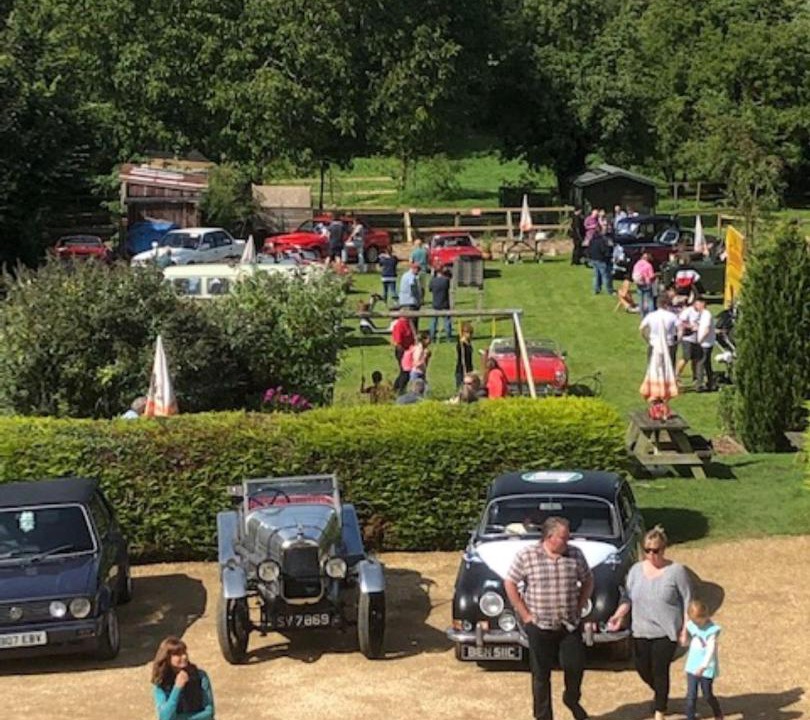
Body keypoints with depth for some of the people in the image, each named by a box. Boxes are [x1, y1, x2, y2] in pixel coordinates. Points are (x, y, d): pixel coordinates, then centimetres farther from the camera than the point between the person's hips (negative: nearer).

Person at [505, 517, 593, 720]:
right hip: (539, 626, -2)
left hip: (570, 625, 2)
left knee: (575, 666, 3)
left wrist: (579, 608, 2)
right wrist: (525, 615, -6)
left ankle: (572, 700, 33)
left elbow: (588, 581, 10)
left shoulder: (575, 555, -3)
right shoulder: (526, 555, -11)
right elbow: (510, 584, -5)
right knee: (541, 674, 6)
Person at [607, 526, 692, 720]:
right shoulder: (636, 570, 4)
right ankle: (661, 695, 40)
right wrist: (619, 615, -10)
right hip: (641, 631, 4)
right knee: (642, 668, 10)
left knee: (660, 671, -1)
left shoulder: (676, 571, -8)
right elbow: (628, 597, 7)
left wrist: (685, 629, -9)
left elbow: (687, 602, -5)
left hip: (666, 632, -4)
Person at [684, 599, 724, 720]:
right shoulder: (691, 625, -1)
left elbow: (711, 649, -26)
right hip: (692, 666, 5)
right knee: (691, 695, 1)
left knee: (707, 695, 9)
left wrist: (703, 666, -34)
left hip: (707, 668, -5)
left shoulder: (712, 629, -18)